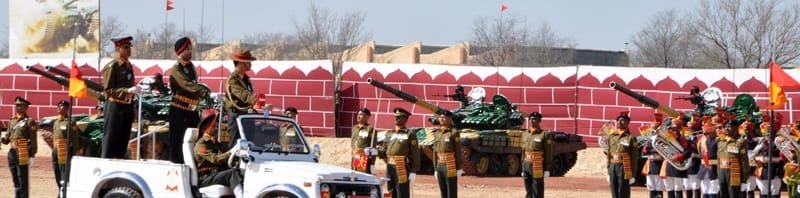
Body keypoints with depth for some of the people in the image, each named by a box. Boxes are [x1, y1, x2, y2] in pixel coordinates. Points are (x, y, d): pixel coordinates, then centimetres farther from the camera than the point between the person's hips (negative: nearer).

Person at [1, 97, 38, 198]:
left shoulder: (29, 122, -5)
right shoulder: (12, 121, 16)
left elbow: (33, 140, -9)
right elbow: (8, 138, 17)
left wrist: (32, 156, -14)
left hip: (22, 154, -7)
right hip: (12, 152, 7)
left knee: (23, 181, -5)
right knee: (15, 181, 12)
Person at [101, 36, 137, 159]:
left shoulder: (129, 66, 13)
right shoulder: (112, 66, -10)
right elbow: (108, 90, -14)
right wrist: (128, 90, -22)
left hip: (127, 106, 8)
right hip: (115, 106, -8)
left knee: (123, 141, 8)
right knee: (110, 140, -6)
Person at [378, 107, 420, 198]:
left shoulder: (410, 134, -4)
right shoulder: (389, 133, 15)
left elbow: (415, 154, -7)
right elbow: (384, 150, 16)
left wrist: (413, 171, -13)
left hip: (402, 169, -6)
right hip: (390, 167, 6)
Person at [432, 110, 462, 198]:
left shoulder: (454, 132, -8)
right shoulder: (437, 133, 11)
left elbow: (458, 151, -8)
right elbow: (435, 151, 15)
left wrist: (459, 169, -10)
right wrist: (435, 169, 14)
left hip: (451, 167, -7)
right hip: (440, 166, 7)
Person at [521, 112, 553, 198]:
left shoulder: (545, 135, -6)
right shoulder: (525, 134, 13)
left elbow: (548, 153, -7)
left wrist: (547, 170, -12)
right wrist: (523, 169, 16)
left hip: (538, 168, -6)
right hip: (527, 167, 6)